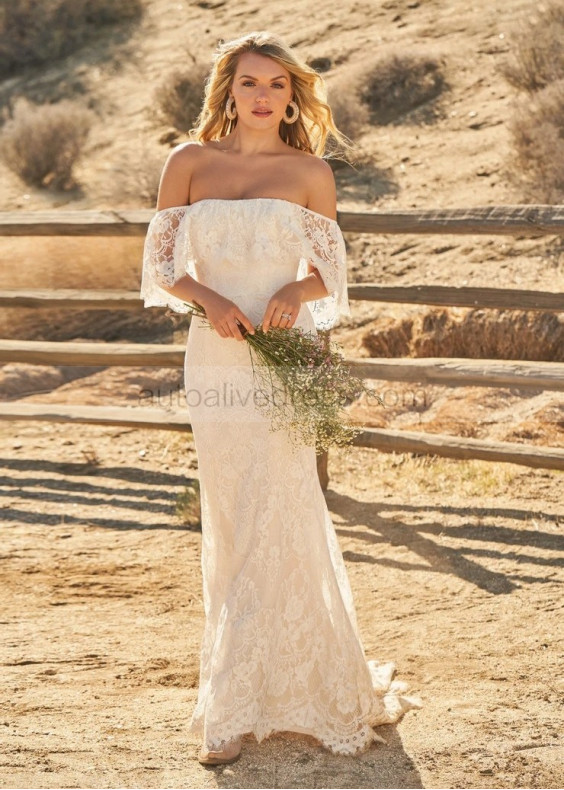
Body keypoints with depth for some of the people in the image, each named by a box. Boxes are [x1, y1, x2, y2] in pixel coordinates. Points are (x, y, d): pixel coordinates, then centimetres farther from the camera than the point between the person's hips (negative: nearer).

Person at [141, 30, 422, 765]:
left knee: (272, 521, -4)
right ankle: (243, 697, 23)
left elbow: (331, 272, 7)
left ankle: (236, 705, 10)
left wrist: (296, 292, -14)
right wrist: (207, 297, -13)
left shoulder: (310, 172, 3)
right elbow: (161, 264, 6)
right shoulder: (189, 163, 6)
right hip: (214, 357, 2)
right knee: (230, 524, 8)